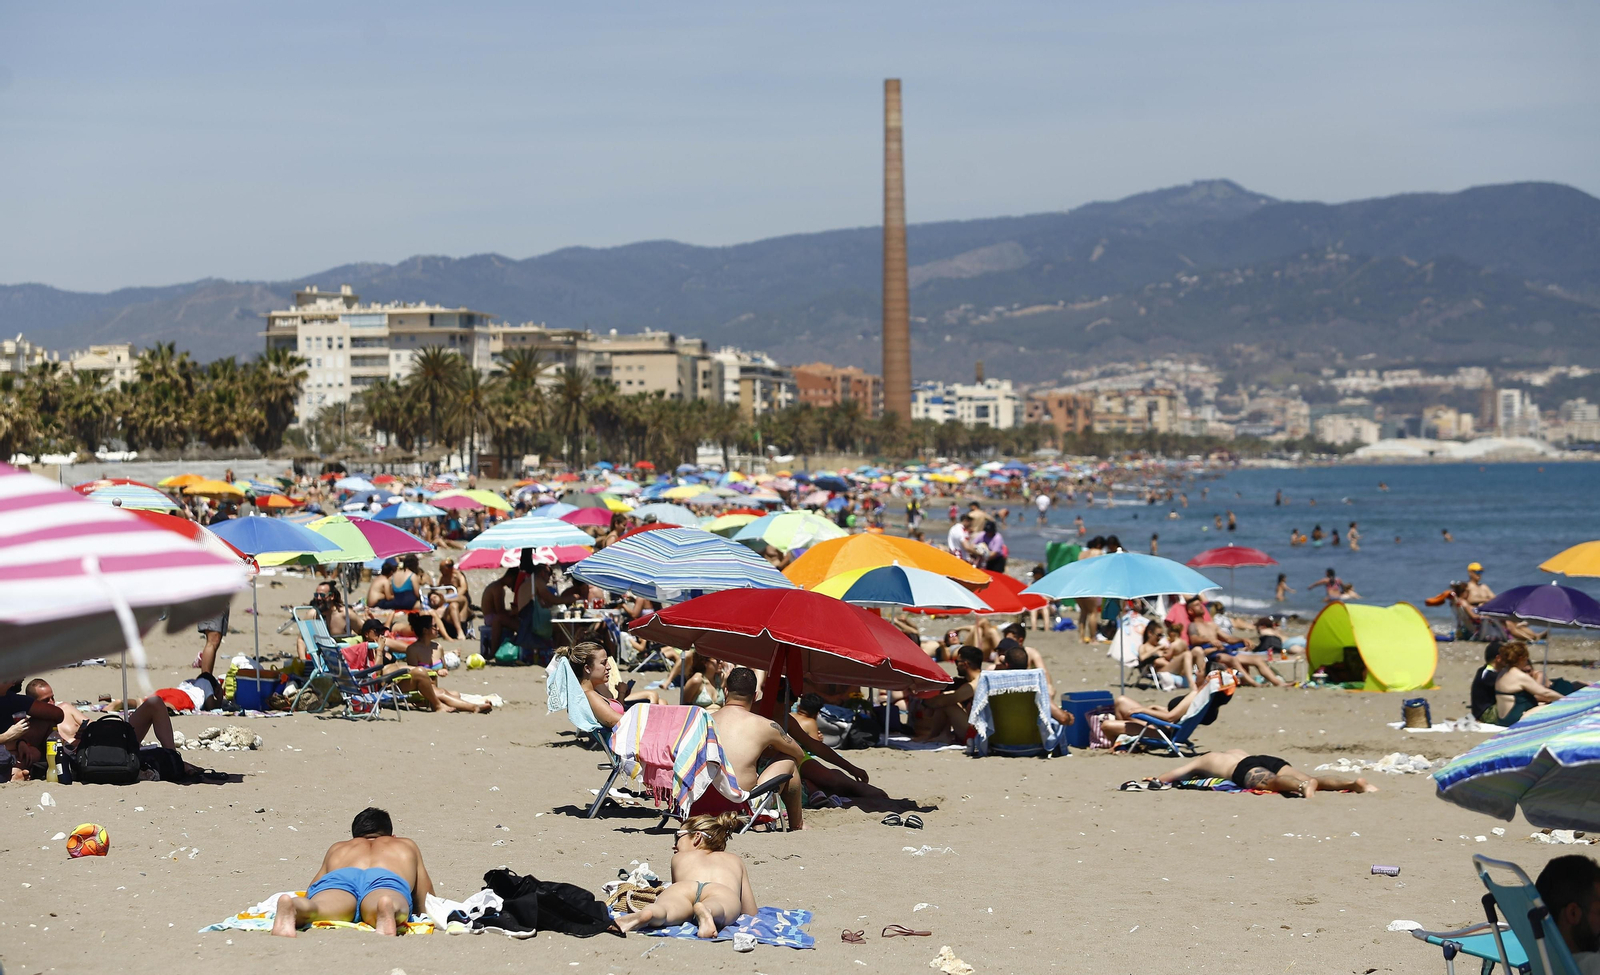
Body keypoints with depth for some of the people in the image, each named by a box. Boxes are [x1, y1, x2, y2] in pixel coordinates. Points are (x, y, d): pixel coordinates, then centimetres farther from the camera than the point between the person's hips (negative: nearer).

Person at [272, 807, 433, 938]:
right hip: (387, 881, -1)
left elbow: (311, 891, 45)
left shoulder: (337, 848, 46)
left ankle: (289, 906, -65)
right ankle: (387, 908, -71)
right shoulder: (407, 846, 46)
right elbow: (424, 904, 44)